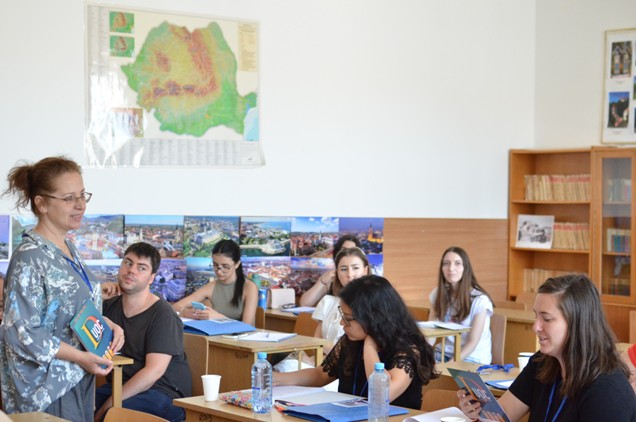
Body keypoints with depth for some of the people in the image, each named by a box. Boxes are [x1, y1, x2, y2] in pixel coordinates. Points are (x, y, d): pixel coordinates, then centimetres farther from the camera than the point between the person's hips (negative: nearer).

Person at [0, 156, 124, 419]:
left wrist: (109, 325, 1)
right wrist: (80, 357, -20)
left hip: (78, 378, 9)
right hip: (47, 388, -8)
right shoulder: (30, 258, -18)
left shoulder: (68, 249, 10)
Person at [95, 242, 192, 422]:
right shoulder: (109, 307, 13)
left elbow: (154, 371, -17)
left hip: (164, 393, -6)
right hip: (120, 386, 6)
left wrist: (108, 405, -20)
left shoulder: (162, 315, -9)